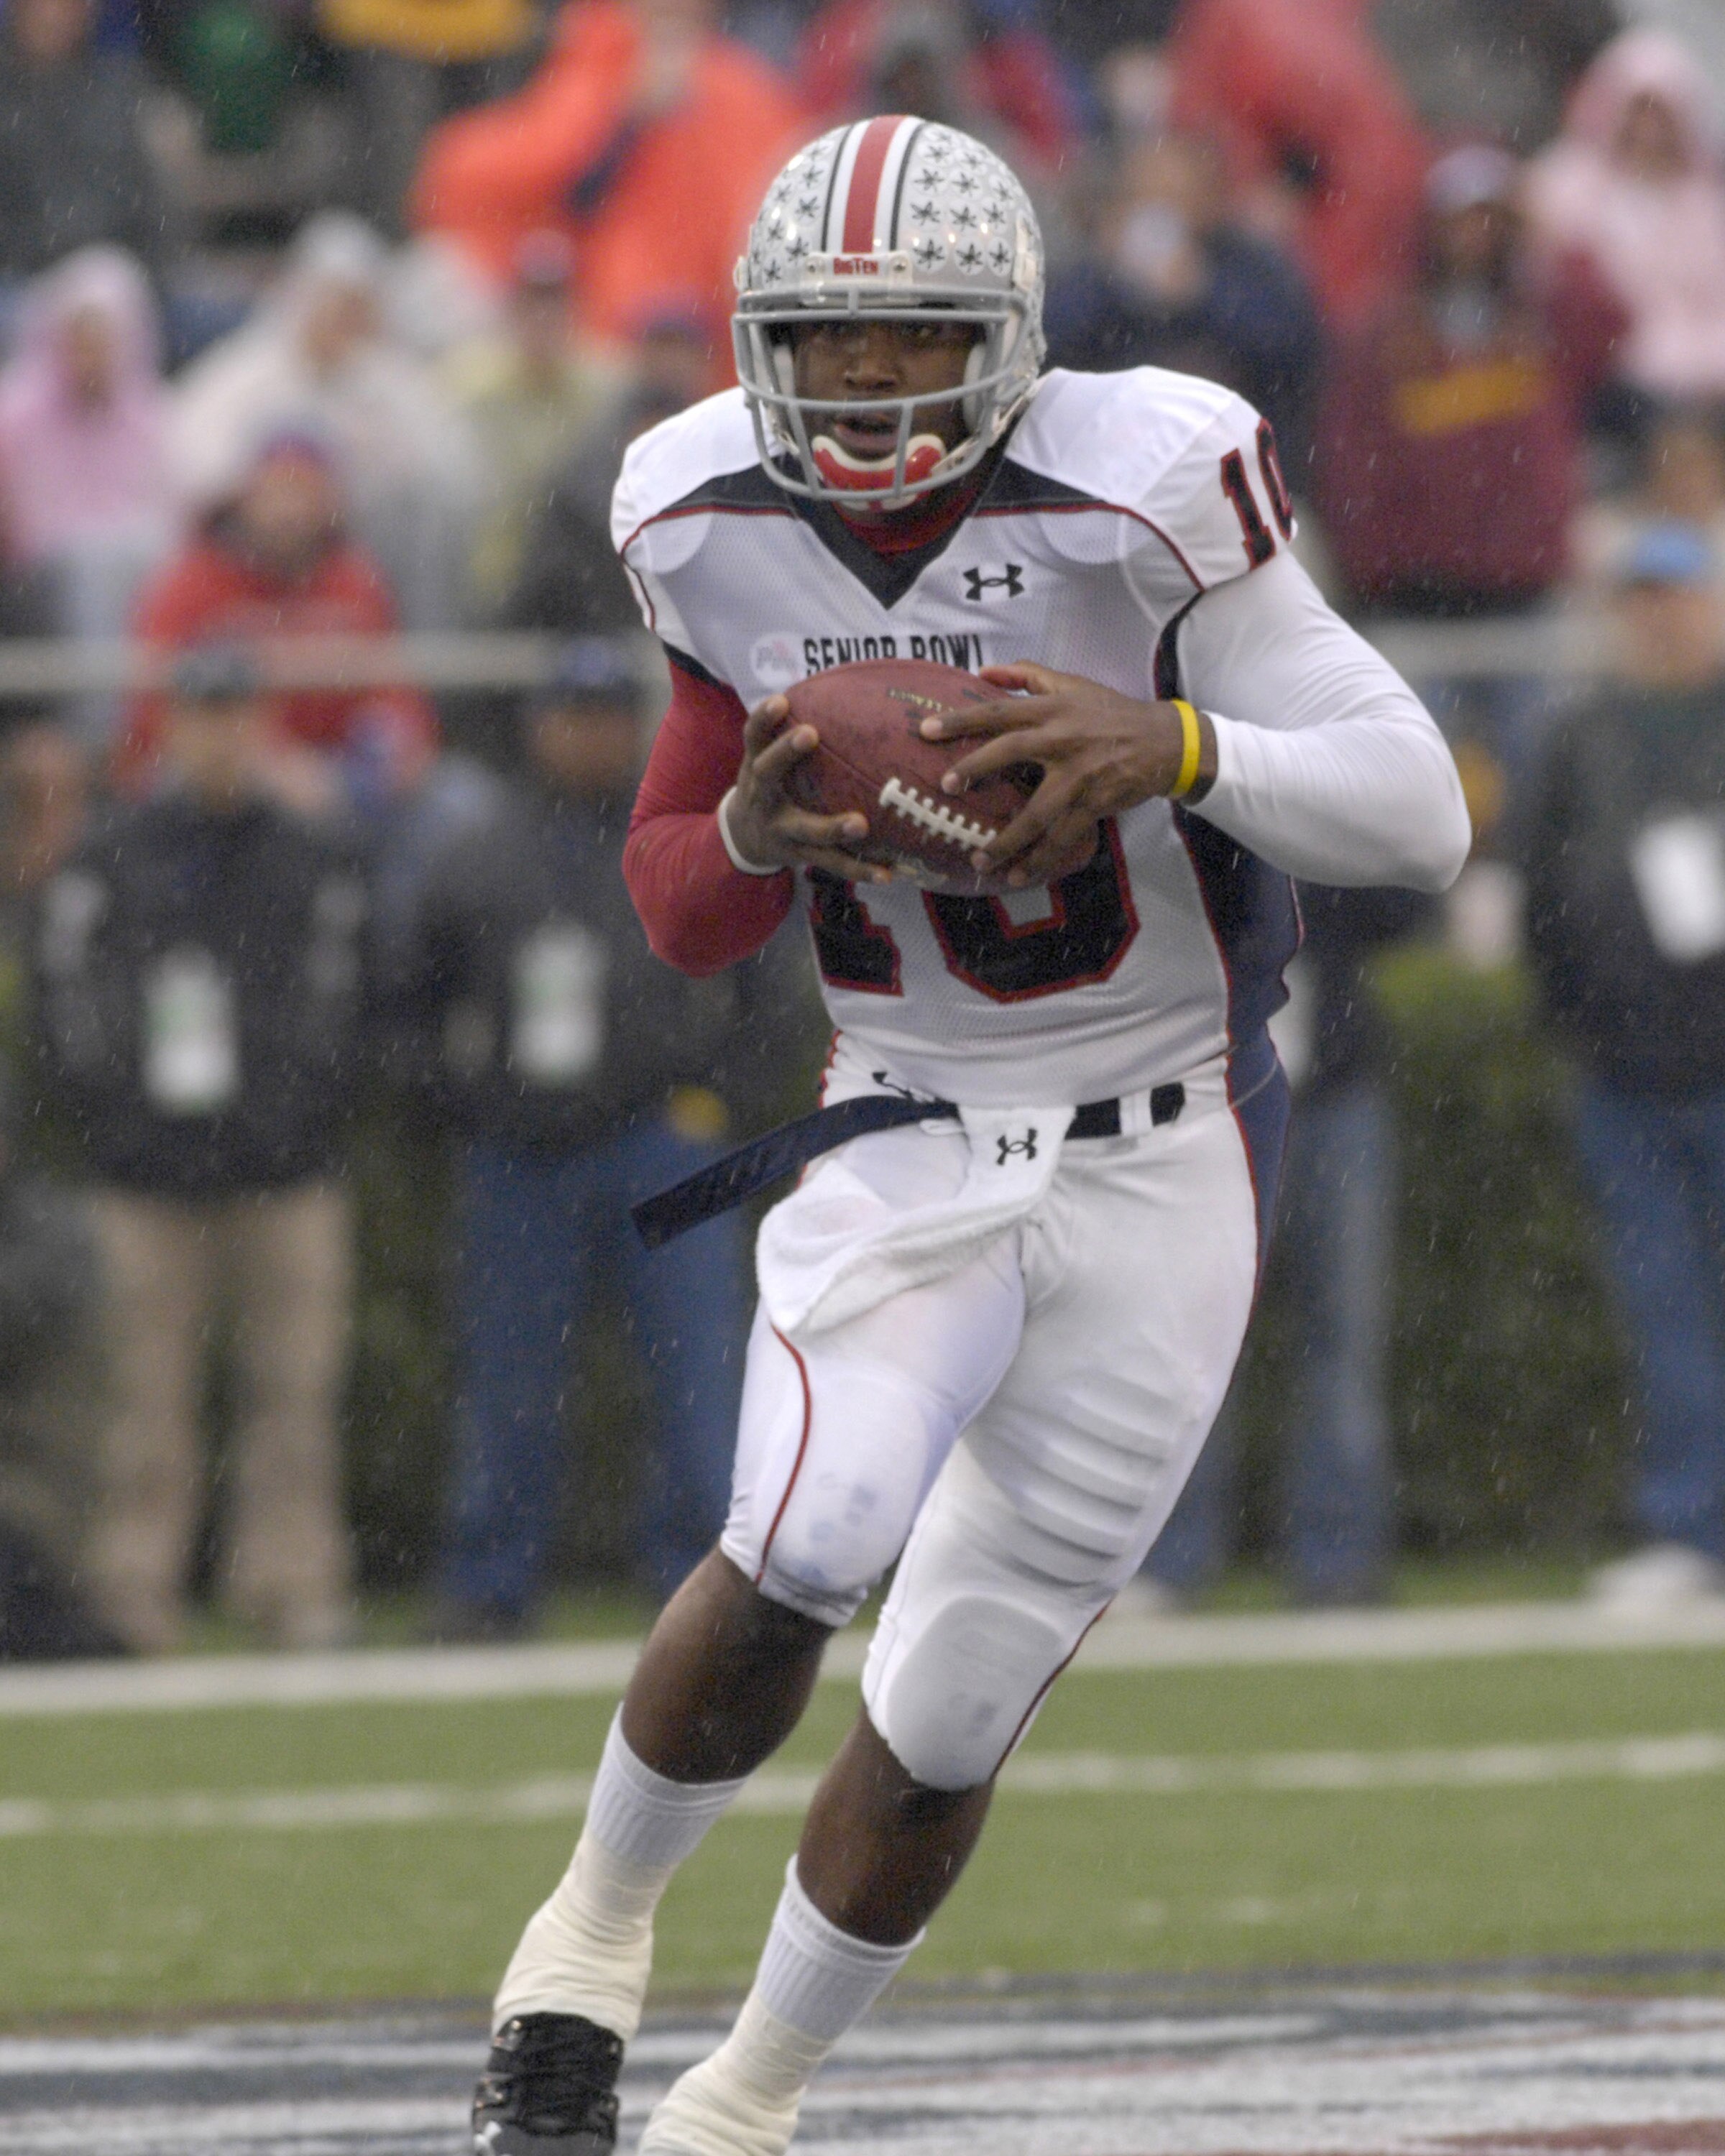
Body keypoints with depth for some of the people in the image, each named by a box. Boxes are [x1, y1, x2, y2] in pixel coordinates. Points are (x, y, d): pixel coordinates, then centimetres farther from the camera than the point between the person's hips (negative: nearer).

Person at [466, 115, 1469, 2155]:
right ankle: (595, 1935, 0)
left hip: (1154, 1177, -2)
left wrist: (1173, 746, -36)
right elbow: (680, 911, 7)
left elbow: (1417, 811, -18)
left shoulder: (1130, 496, -18)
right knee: (806, 1547, -25)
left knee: (948, 1711, 0)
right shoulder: (725, 532, -4)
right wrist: (757, 825, -17)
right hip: (901, 1158, 2)